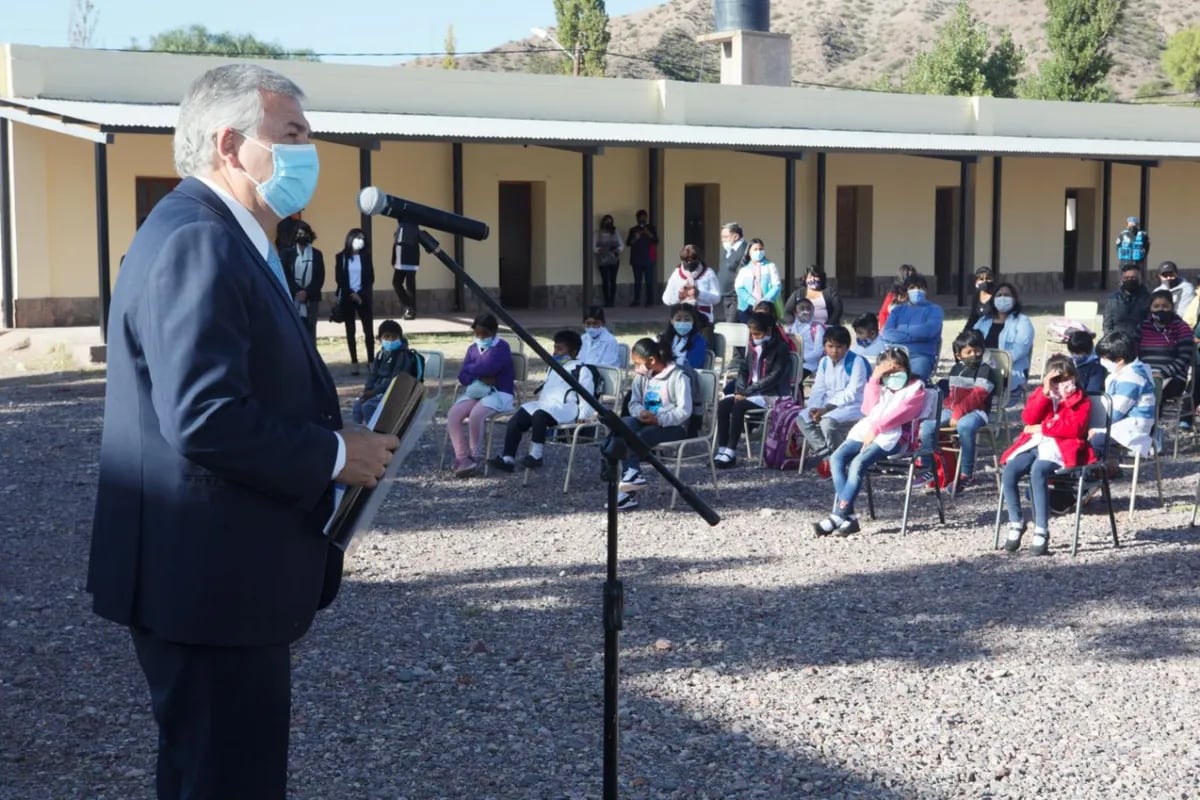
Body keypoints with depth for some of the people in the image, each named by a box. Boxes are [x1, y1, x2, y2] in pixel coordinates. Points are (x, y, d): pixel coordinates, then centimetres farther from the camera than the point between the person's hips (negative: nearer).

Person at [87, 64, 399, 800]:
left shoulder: (222, 236, 15)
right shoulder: (196, 240, -20)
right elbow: (205, 419, -29)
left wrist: (333, 435, 5)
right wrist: (335, 456, -17)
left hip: (224, 572, 11)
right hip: (210, 577, -11)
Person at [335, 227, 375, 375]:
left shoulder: (366, 256, 5)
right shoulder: (341, 257, 2)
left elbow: (370, 278, 3)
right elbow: (339, 279, -1)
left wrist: (361, 294, -9)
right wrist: (351, 294, -10)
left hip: (364, 297, 0)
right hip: (347, 298, 0)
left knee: (368, 330, -4)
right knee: (350, 331, 3)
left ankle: (371, 361, -1)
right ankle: (354, 362, 6)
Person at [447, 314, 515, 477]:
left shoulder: (502, 347, -5)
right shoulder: (473, 348, 14)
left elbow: (487, 368, -21)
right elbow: (462, 376, 5)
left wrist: (471, 369, -2)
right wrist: (479, 378, -15)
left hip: (499, 394, -6)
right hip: (475, 393, 6)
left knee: (475, 415, -34)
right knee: (453, 415, -22)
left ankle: (475, 457, -15)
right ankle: (462, 458, -24)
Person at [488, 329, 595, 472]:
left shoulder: (581, 370, -2)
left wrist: (582, 416, -19)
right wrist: (538, 401, 19)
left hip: (565, 410, -9)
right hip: (545, 406, 9)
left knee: (539, 415, -38)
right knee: (516, 421, -9)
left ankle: (535, 455, -29)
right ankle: (508, 459, -11)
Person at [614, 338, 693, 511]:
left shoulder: (678, 377, -10)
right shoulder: (642, 377, 11)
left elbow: (685, 411, -17)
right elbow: (634, 403, 9)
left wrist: (658, 420, -26)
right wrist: (641, 412, -15)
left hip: (673, 426, -6)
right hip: (646, 422, 6)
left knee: (641, 436, -32)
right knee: (625, 423, -27)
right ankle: (632, 473, -36)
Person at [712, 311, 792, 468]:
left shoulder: (780, 348, -9)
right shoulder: (753, 346, 13)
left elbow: (774, 377, -17)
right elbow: (743, 370, 15)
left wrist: (747, 391, -19)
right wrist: (740, 390, -5)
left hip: (771, 395, -7)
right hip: (750, 392, 7)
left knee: (739, 406, -29)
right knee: (723, 404, -16)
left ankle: (731, 452, -27)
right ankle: (722, 450, -19)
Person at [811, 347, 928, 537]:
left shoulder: (915, 388, 10)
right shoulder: (880, 387, 32)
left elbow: (901, 412, -7)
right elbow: (868, 409, 14)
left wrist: (876, 429, -16)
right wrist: (874, 379, 11)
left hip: (892, 437, -7)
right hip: (866, 431, 7)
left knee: (858, 463, -31)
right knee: (837, 458, -20)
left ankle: (838, 516, -34)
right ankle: (848, 516, -28)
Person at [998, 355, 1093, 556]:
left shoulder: (1081, 400, 9)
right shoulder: (1040, 394, 21)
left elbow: (1074, 427, -9)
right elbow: (1028, 418, 2)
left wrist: (1041, 427, -7)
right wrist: (1045, 393, -6)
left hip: (1059, 447, -5)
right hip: (1034, 444, 5)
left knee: (1037, 472, -36)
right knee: (1008, 471, -25)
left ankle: (1041, 532, -33)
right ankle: (1016, 523, -7)